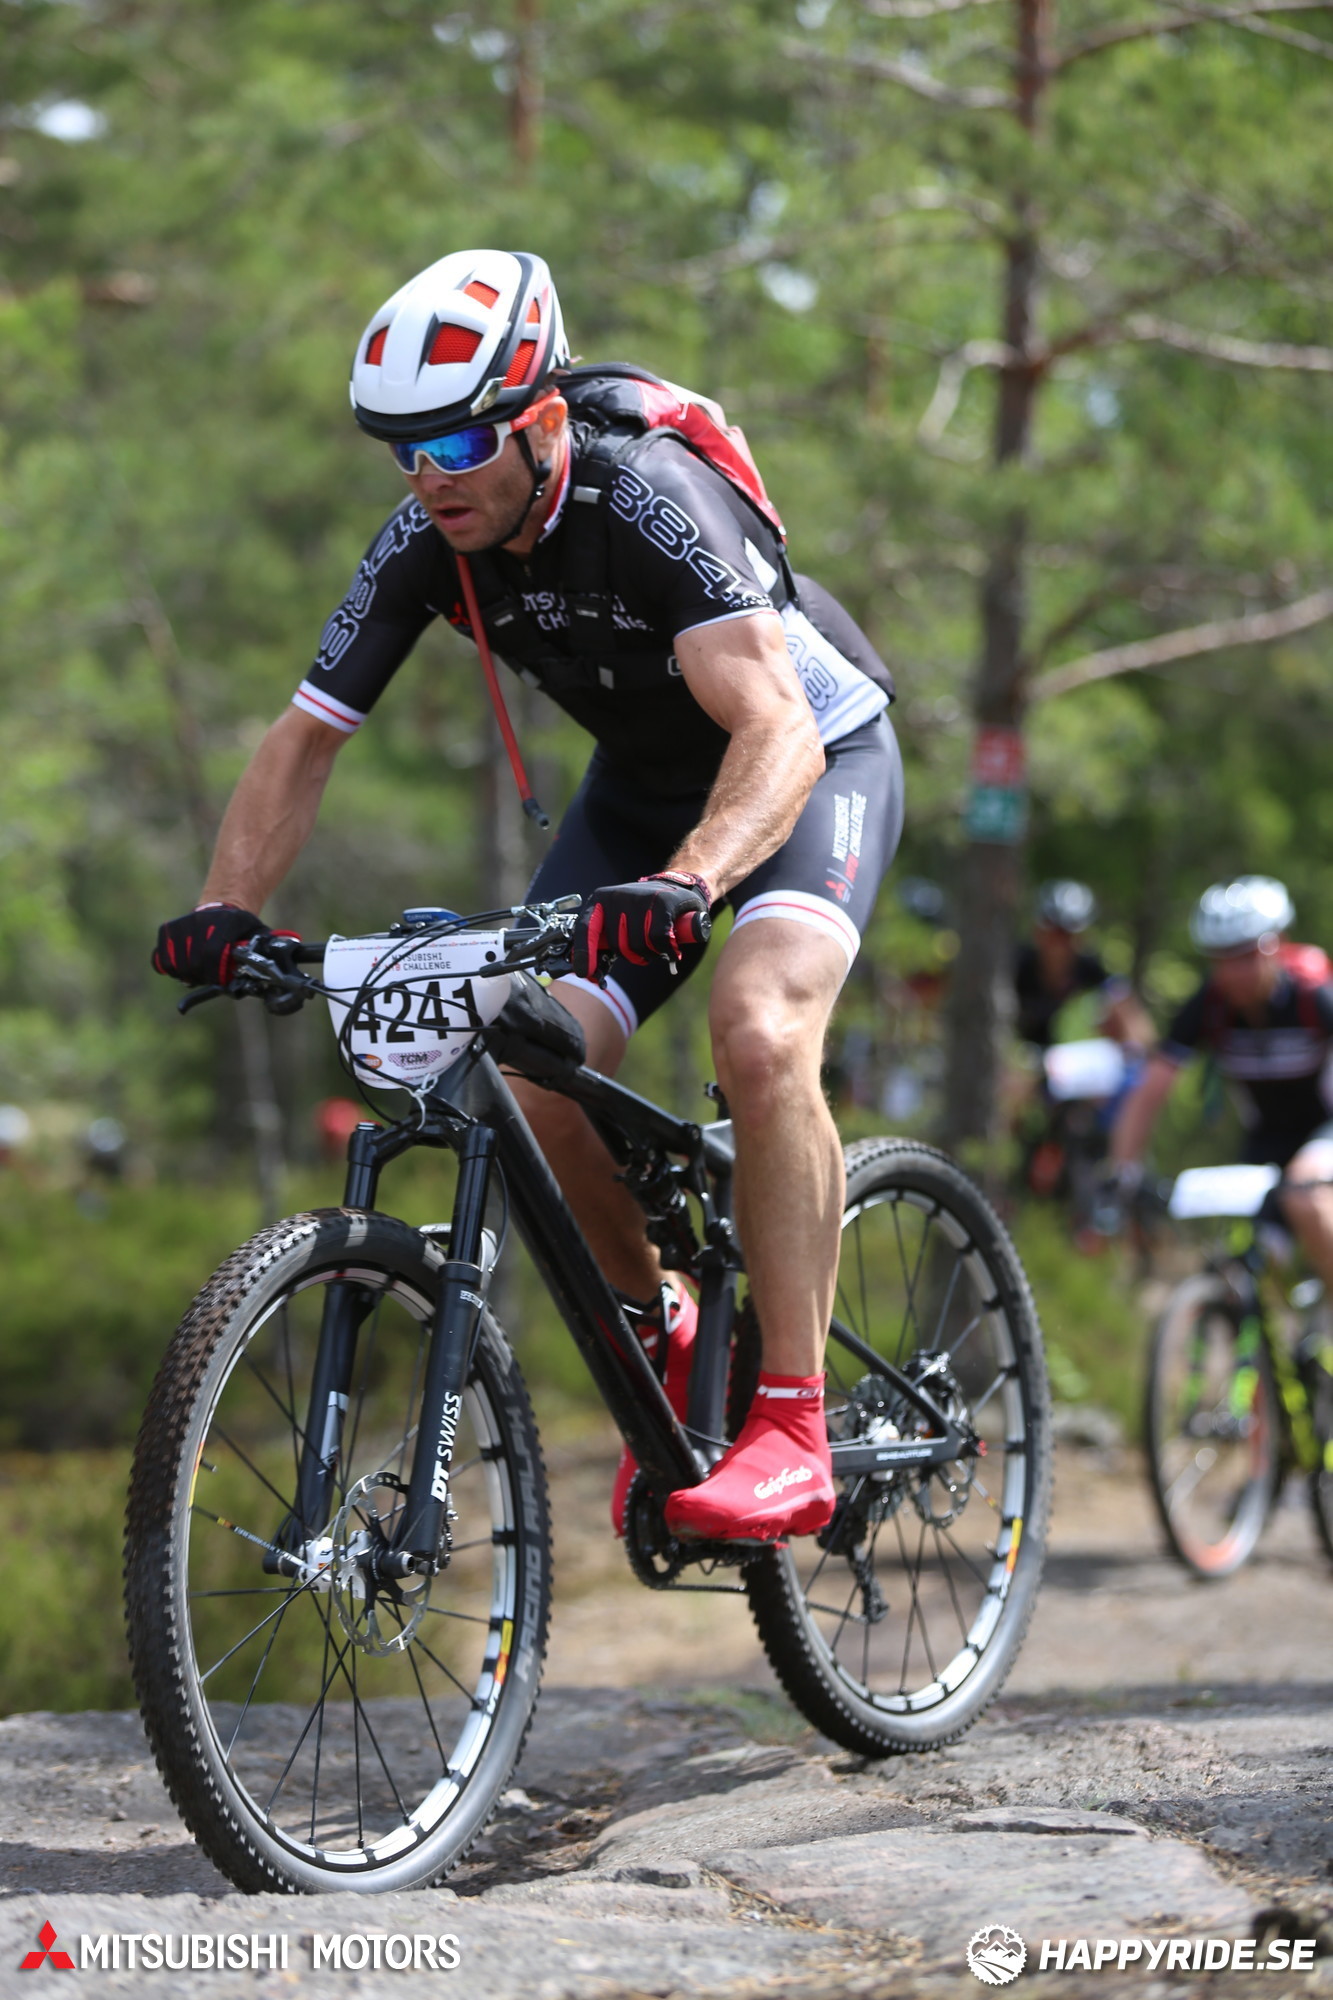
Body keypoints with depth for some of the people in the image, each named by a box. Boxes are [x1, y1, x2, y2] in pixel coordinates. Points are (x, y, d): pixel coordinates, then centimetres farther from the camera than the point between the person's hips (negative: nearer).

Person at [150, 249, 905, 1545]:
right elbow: (304, 739, -9)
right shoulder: (426, 542, -16)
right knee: (532, 1076, -13)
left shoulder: (649, 494, -34)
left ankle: (791, 1427, -25)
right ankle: (658, 1340, 13)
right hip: (641, 780, 6)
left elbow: (775, 731, -44)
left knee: (759, 1033, -32)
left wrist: (687, 883, -61)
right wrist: (225, 911, -24)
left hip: (813, 754, -6)